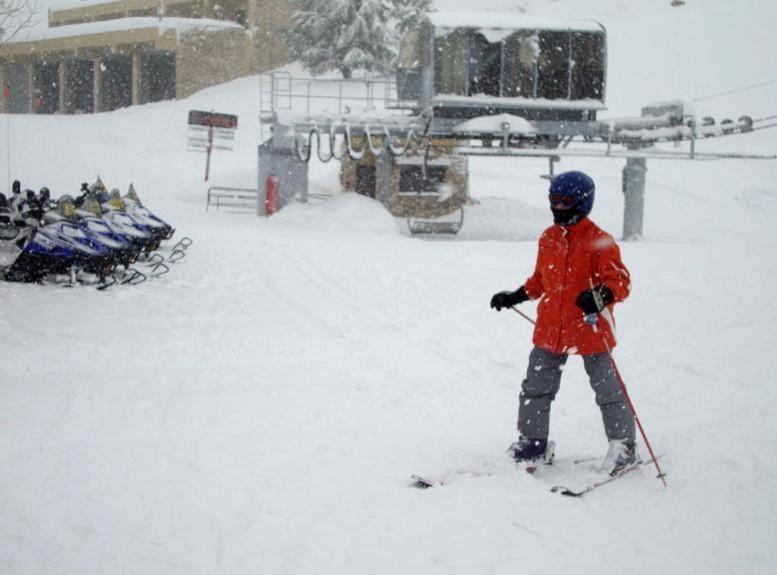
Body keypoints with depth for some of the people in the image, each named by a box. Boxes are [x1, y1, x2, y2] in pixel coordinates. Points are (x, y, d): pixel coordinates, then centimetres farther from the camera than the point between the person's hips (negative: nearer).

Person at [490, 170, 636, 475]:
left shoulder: (599, 241, -12)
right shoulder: (548, 238, 8)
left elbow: (620, 281, -17)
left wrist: (600, 297, -36)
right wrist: (514, 297, 17)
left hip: (590, 330, -6)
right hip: (550, 330, 6)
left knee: (607, 390, 5)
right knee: (535, 388, 9)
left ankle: (624, 446, 20)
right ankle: (533, 442, 23)